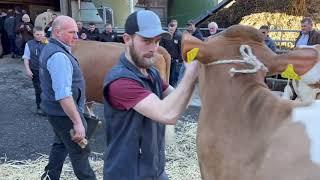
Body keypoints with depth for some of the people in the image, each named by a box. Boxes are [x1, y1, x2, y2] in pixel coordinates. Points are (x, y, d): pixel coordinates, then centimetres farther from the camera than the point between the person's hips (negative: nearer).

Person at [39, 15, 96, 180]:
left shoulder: (49, 49, 7)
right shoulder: (59, 56, -26)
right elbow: (63, 95, -32)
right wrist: (77, 122, -30)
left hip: (55, 110, 10)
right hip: (64, 113, -10)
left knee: (61, 143, 24)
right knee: (80, 151, 5)